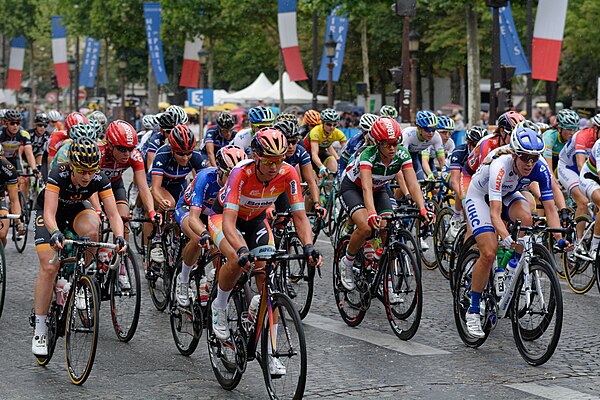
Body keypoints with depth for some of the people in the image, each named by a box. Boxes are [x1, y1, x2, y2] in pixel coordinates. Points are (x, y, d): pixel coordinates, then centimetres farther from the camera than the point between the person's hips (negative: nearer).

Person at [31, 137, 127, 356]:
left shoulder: (100, 179, -27)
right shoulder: (58, 175, -35)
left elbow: (113, 214, -29)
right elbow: (49, 213, -43)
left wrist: (119, 236, -49)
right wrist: (55, 233, -63)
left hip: (77, 209, 2)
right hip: (50, 211, -2)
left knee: (91, 227, -35)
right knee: (49, 267, -16)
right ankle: (39, 328, -7)